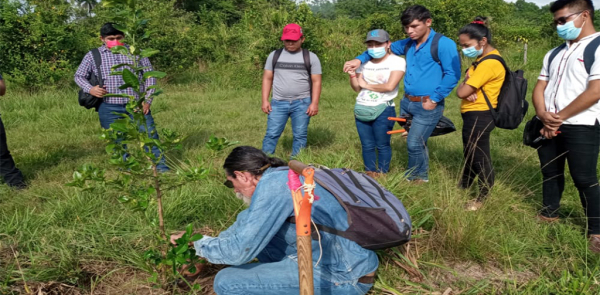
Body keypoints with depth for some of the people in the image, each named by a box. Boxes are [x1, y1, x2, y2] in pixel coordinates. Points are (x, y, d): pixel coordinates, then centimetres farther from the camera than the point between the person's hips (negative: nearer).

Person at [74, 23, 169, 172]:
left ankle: (161, 167, 6)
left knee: (150, 135, -3)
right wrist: (90, 89, -9)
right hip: (110, 108, 1)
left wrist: (148, 100, 0)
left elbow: (149, 75, 8)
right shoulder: (93, 56, 5)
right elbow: (79, 76, 12)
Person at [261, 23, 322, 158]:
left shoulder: (311, 57, 3)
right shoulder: (274, 55, 7)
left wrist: (314, 103, -8)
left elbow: (316, 81, 0)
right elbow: (267, 78, 8)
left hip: (302, 103, -1)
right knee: (272, 134, 0)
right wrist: (265, 100, -1)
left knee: (300, 136, 5)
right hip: (278, 103, 1)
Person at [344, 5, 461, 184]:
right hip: (407, 102, 7)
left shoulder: (443, 44, -11)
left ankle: (415, 178, 18)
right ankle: (421, 175, 33)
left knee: (414, 143, -4)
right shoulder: (408, 44, 11)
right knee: (418, 142, 16)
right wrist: (360, 59, 7)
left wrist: (435, 99, -16)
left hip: (427, 105, -7)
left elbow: (453, 74, -14)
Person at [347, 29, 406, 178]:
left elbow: (389, 86, -18)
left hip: (383, 111, -5)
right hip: (361, 110, 5)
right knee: (367, 146, 11)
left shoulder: (397, 61, -6)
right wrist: (352, 76, -8)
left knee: (382, 146, 4)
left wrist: (367, 85, -6)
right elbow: (357, 88, 12)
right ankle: (370, 174, 23)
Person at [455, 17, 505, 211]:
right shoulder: (485, 58, 12)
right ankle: (463, 188, 37)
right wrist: (468, 87, -11)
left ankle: (484, 197, 14)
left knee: (479, 157, 1)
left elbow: (461, 92, -23)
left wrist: (464, 86, -1)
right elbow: (464, 88, 12)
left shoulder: (489, 63, -22)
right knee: (470, 154, 22)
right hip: (475, 115, 11)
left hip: (479, 116, -11)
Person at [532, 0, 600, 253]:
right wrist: (543, 115, -9)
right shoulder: (554, 54, 16)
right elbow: (539, 87, 10)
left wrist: (560, 117, -13)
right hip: (549, 126, 7)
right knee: (550, 173, 16)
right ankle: (549, 214, 32)